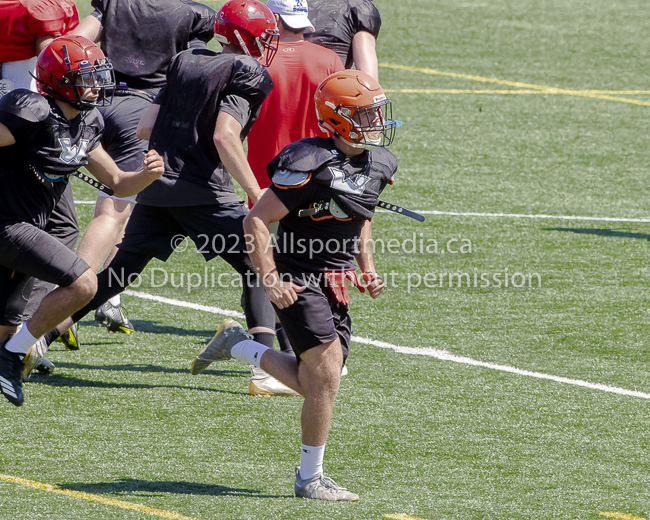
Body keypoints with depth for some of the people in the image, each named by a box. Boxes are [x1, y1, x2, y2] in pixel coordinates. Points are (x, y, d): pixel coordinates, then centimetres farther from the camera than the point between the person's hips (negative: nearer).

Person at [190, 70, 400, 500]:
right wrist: (271, 281, -22)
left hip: (335, 285, 8)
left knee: (314, 384, 10)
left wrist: (368, 269, 12)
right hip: (299, 281, -8)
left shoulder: (377, 165, 5)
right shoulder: (311, 165, -20)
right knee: (327, 374, -12)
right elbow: (256, 221, -16)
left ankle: (237, 344, 31)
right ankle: (310, 478, 0)